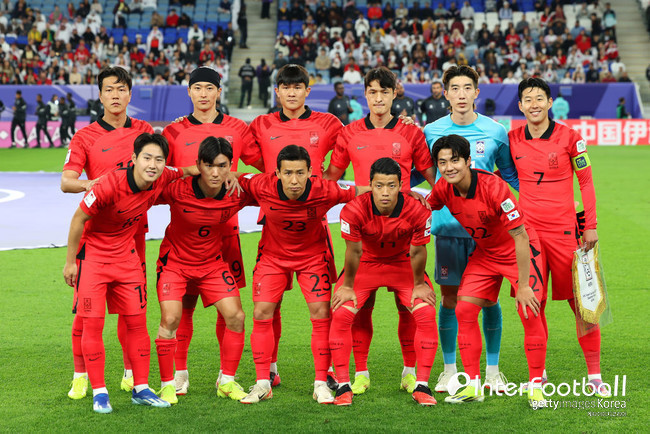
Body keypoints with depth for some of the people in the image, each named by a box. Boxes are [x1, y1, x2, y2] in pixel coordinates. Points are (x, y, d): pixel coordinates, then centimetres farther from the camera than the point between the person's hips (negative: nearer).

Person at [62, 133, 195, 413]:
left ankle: (140, 389, 13)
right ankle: (99, 392, 4)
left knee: (137, 321, 3)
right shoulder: (109, 185, -28)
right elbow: (78, 219, -16)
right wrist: (70, 262, -9)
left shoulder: (162, 180, -13)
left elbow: (184, 172, 11)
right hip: (92, 254, -5)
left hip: (126, 255, 5)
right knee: (92, 323, -6)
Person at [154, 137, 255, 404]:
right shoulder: (177, 189, -26)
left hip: (213, 262, 3)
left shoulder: (237, 194, -17)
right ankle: (167, 385, 1)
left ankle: (226, 382, 12)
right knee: (170, 318, -16)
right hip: (175, 260, -3)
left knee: (235, 316, -6)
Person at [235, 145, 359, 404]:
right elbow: (233, 179, -6)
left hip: (313, 254, -1)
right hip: (272, 255, 1)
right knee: (262, 313, -6)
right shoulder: (262, 186, -27)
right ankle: (262, 383, 5)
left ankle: (321, 383, 2)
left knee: (321, 314, -9)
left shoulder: (324, 191, -28)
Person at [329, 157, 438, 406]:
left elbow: (417, 252, -14)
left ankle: (422, 386, -4)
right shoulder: (353, 211, -31)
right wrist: (347, 286, -7)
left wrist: (419, 284, -4)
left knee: (426, 314, -16)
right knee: (341, 314, -17)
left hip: (402, 265, 0)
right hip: (366, 264, 0)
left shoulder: (417, 212, -29)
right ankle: (343, 386, -5)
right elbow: (354, 251, -17)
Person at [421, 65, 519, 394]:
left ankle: (492, 370, 16)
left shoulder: (495, 132, 2)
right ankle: (449, 369, 16)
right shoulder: (431, 132, 3)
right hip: (448, 227, 0)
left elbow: (509, 173, 14)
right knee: (450, 297, 3)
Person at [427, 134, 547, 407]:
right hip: (484, 253, 6)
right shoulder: (444, 189, -13)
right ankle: (473, 385, 4)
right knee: (464, 310, -5)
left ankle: (536, 385, -1)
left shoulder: (493, 187, -31)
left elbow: (520, 236, -29)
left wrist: (523, 286, -29)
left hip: (519, 251, -6)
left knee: (530, 313, -16)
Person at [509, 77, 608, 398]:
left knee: (581, 301, -1)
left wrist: (590, 225, -1)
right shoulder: (513, 140, 4)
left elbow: (586, 181, 3)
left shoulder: (569, 137, -2)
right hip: (527, 230, 2)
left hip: (564, 230, -2)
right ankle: (537, 374, 13)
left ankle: (594, 374, 9)